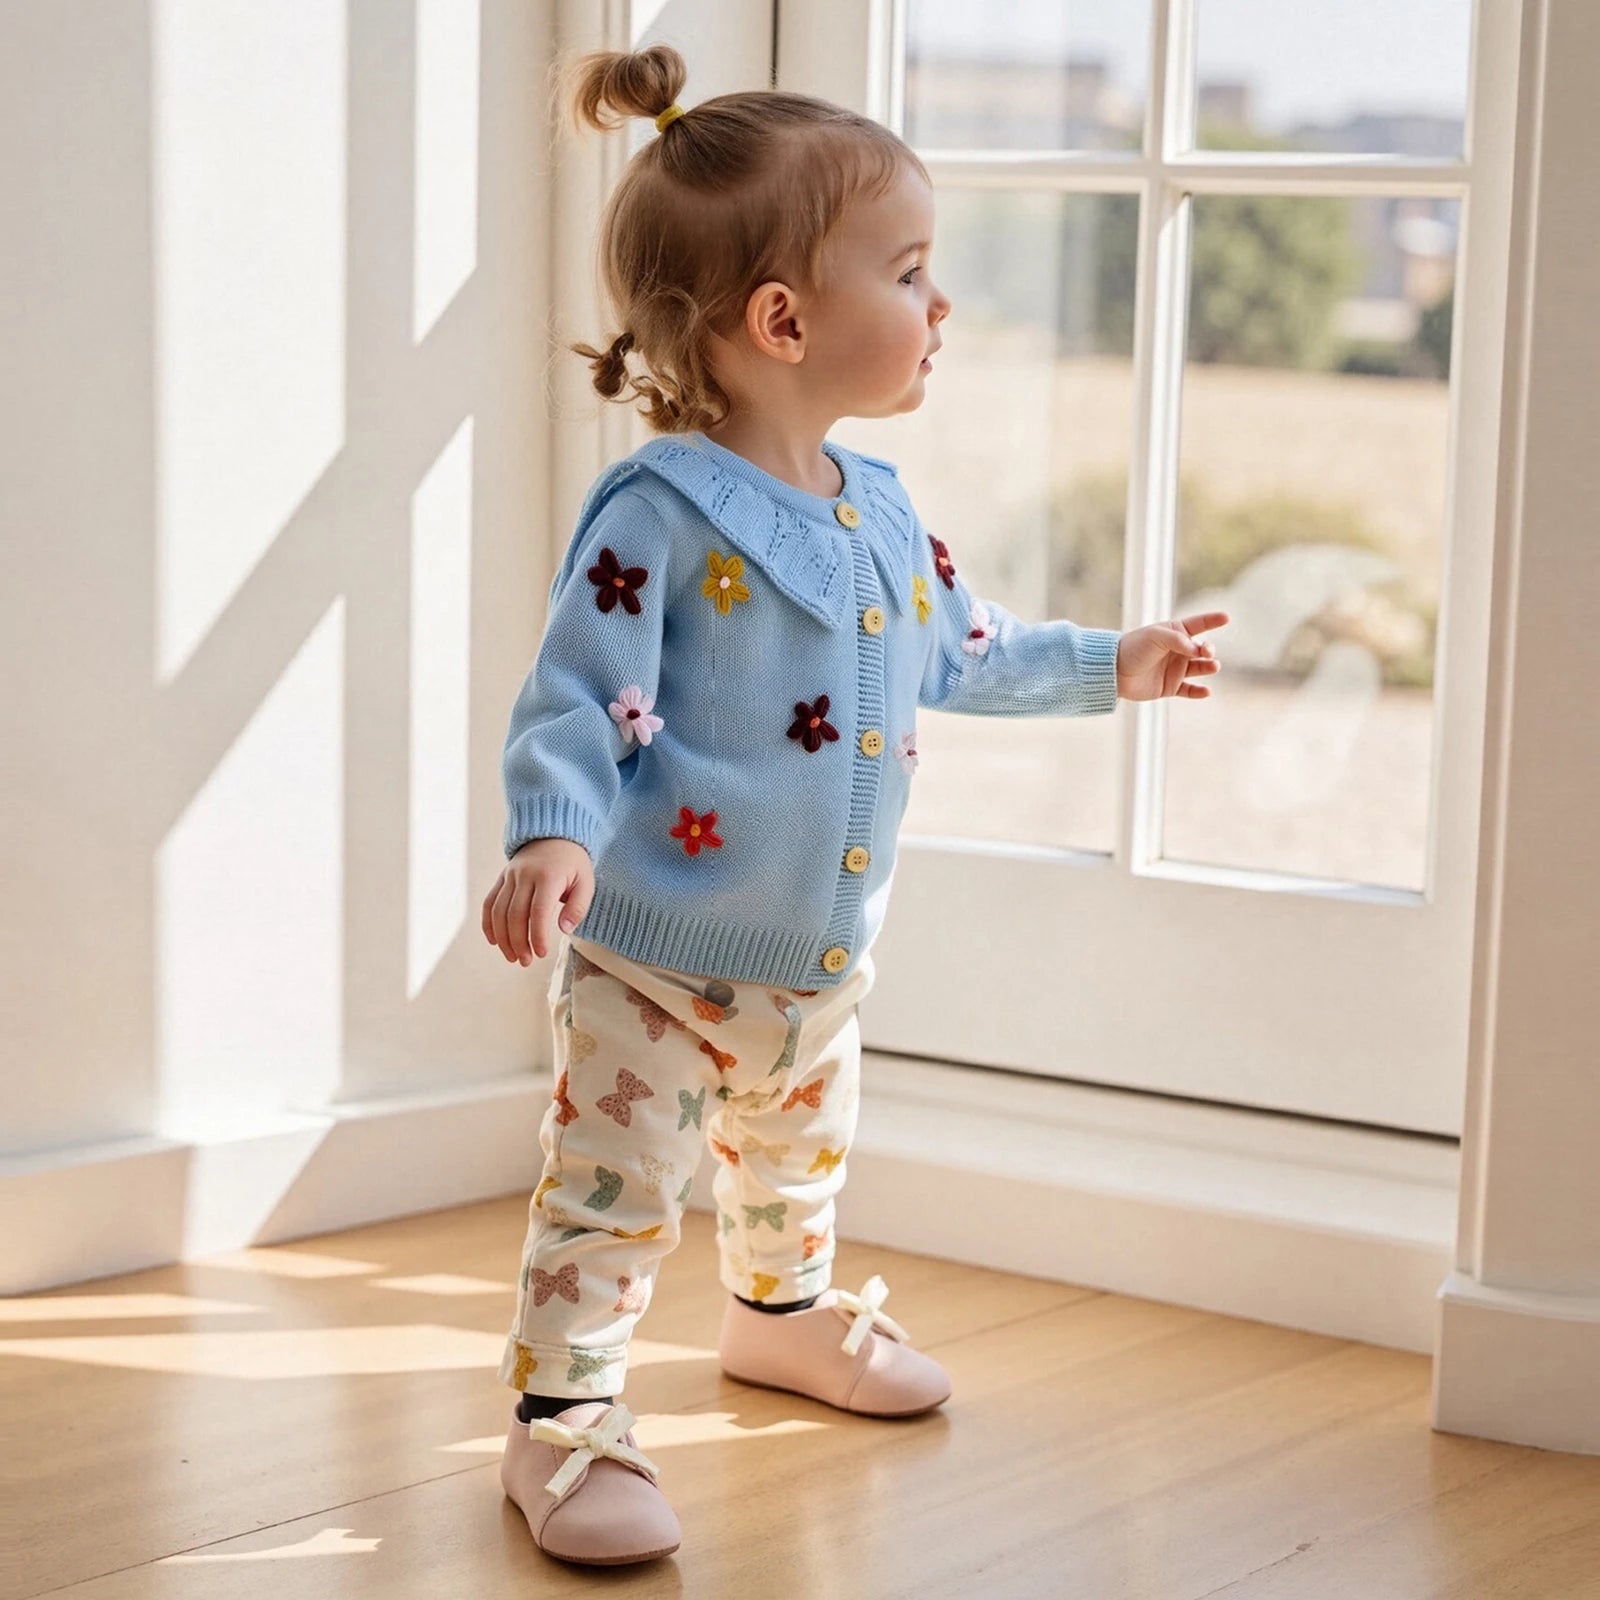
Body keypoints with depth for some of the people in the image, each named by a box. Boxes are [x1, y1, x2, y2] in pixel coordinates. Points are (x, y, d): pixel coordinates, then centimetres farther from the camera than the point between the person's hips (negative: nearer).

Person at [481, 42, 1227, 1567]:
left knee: (800, 1153, 27)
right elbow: (577, 703, -22)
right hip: (658, 951, -8)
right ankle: (561, 1419, 7)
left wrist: (1108, 663, 26)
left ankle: (784, 1308, 51)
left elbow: (958, 649, 21)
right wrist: (553, 837, -37)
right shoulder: (658, 514, -21)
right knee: (614, 1186, -4)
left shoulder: (877, 509, 4)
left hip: (821, 949, 8)